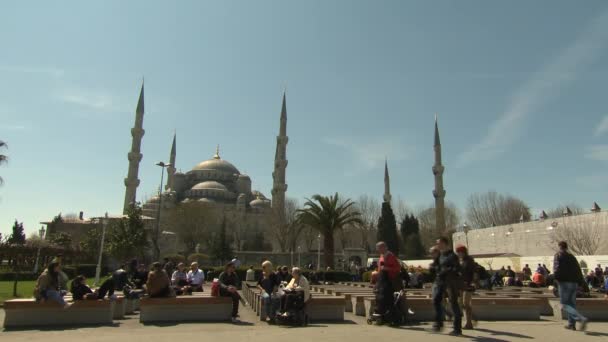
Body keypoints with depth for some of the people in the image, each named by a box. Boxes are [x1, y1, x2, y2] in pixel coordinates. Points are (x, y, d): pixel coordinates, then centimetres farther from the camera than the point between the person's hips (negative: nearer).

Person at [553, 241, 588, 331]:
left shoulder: (558, 255, -1)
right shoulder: (572, 257, 18)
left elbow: (557, 268, -14)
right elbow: (578, 270, 15)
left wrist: (556, 279, -11)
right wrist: (580, 282, 16)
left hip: (564, 282, -7)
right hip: (574, 283, 7)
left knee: (565, 304, -6)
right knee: (572, 303, 15)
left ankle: (581, 319, -23)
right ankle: (572, 324, 16)